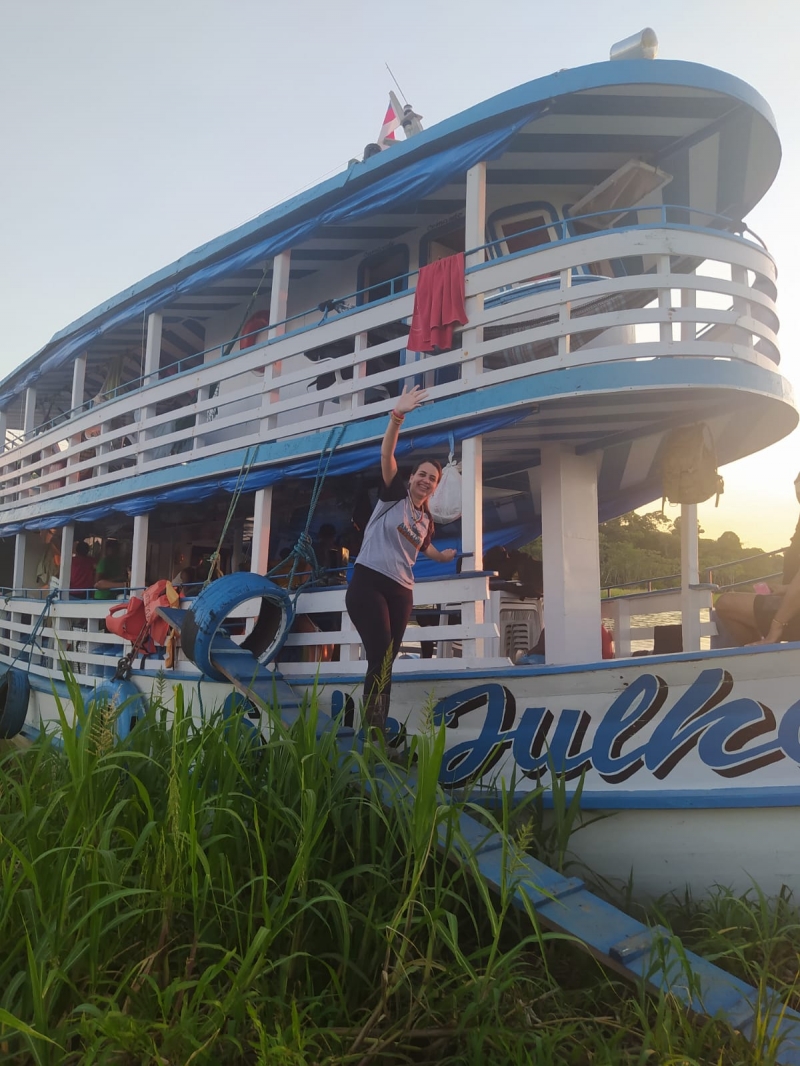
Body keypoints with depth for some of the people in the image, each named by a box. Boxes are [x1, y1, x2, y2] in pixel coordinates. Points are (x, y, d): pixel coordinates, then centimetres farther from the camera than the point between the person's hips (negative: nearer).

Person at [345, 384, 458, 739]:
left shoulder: (426, 520, 17)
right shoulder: (394, 494, 3)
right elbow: (387, 454, -13)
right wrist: (398, 415, -24)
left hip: (401, 592, 6)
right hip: (368, 583, -6)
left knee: (385, 663, 7)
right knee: (380, 660, -16)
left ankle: (377, 733, 12)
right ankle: (374, 734, -14)